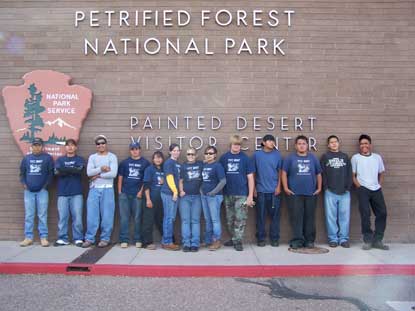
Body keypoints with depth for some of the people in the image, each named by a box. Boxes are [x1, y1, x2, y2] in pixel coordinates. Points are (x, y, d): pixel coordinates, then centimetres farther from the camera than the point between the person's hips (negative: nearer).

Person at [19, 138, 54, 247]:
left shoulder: (47, 158, 2)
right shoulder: (26, 158, 11)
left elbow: (51, 173, 0)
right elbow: (22, 173, 15)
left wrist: (46, 185, -8)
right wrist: (24, 184, 1)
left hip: (42, 191, -3)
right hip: (28, 191, 3)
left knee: (42, 215, -1)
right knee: (28, 215, 6)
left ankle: (43, 237, 4)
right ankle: (28, 237, 13)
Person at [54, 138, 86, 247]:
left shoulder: (80, 159, 10)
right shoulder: (60, 159, 14)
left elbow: (80, 170, -10)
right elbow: (57, 172, -3)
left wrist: (64, 170, -7)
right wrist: (73, 171, -10)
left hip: (76, 193, -1)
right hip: (62, 193, 2)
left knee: (77, 217, -3)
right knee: (62, 217, 2)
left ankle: (78, 239, 6)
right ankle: (62, 239, 12)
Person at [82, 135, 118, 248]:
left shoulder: (112, 157, 2)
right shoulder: (92, 157, 11)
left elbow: (113, 173, -11)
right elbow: (89, 172, -4)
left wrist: (98, 175, -8)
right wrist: (101, 168, -15)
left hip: (107, 189, -2)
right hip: (94, 189, 2)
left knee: (107, 215, 1)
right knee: (91, 215, 2)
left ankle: (105, 239, 11)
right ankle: (89, 238, 11)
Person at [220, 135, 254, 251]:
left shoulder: (245, 158, -2)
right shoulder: (224, 158, 4)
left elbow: (250, 178, -1)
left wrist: (250, 196, -6)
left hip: (241, 194, -3)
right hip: (228, 194, 3)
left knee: (240, 219, -2)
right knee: (230, 219, 13)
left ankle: (238, 241, 10)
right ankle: (233, 238, 29)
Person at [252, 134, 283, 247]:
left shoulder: (277, 155, 4)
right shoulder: (257, 155, 2)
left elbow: (280, 171, 7)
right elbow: (253, 172, 5)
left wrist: (279, 186, -1)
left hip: (274, 190, 1)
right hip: (261, 190, 0)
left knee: (275, 215, 4)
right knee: (261, 216, 4)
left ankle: (274, 238, 15)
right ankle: (260, 239, 15)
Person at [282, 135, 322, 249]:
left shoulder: (313, 158, 11)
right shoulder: (290, 158, 3)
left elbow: (318, 174, 15)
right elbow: (284, 173, 1)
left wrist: (319, 188, 7)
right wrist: (286, 188, -5)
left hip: (311, 193, 2)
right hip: (295, 193, -2)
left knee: (310, 217, 7)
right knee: (296, 217, 0)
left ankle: (309, 240, 17)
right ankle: (297, 240, 8)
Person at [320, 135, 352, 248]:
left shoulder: (345, 156, 15)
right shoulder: (325, 157, 7)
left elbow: (349, 173, 10)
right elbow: (322, 173, 0)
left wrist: (348, 187, 0)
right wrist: (326, 187, -8)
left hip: (345, 192, 2)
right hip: (330, 192, -2)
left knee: (344, 216, 3)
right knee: (331, 216, 1)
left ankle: (344, 238, 12)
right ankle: (333, 239, 9)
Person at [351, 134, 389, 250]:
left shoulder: (377, 157, 11)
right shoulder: (355, 158, 2)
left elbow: (381, 174, 17)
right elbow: (352, 175, 0)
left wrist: (379, 185, 5)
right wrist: (359, 186, -9)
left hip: (376, 190, 4)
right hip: (363, 190, -4)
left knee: (382, 213, 0)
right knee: (365, 214, -6)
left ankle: (377, 240, 11)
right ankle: (368, 241, 3)